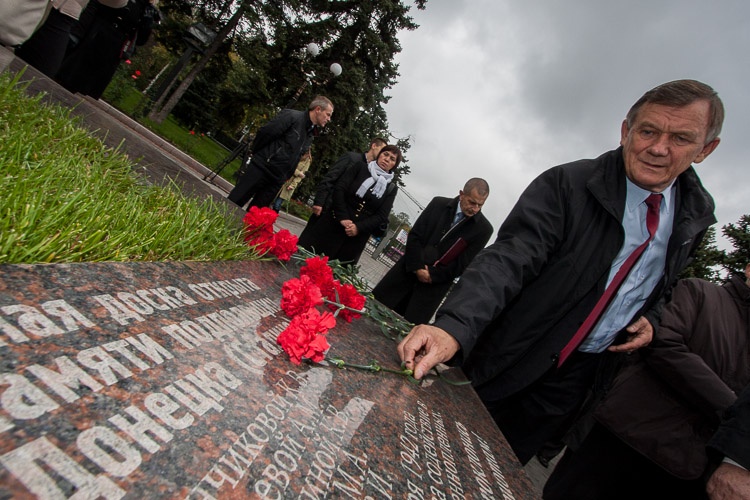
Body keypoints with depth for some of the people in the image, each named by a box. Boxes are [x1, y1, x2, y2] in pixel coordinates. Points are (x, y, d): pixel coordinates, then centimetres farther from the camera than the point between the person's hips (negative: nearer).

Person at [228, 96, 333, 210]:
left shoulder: (310, 136, 12)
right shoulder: (292, 116, -10)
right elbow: (265, 132, -10)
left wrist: (286, 177, 11)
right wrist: (255, 152, 0)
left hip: (277, 181, 6)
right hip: (261, 167, -6)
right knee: (234, 203, -4)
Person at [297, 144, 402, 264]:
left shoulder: (391, 188, 8)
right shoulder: (360, 168, 6)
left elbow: (381, 216, 1)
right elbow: (339, 188, -3)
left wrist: (359, 227, -13)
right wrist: (342, 217, -14)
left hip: (356, 236, 0)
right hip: (332, 224, 0)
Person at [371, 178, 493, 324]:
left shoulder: (484, 229, -6)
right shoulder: (438, 204, -1)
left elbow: (464, 264, -6)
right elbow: (414, 235, -1)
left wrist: (432, 274, -10)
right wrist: (417, 267, -10)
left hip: (435, 283, -2)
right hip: (409, 268, 2)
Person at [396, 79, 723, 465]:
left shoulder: (697, 213, 1)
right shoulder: (567, 184, -19)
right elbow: (510, 258, -31)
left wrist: (649, 318, -1)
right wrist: (453, 327, -46)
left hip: (577, 377, 4)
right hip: (511, 364, -4)